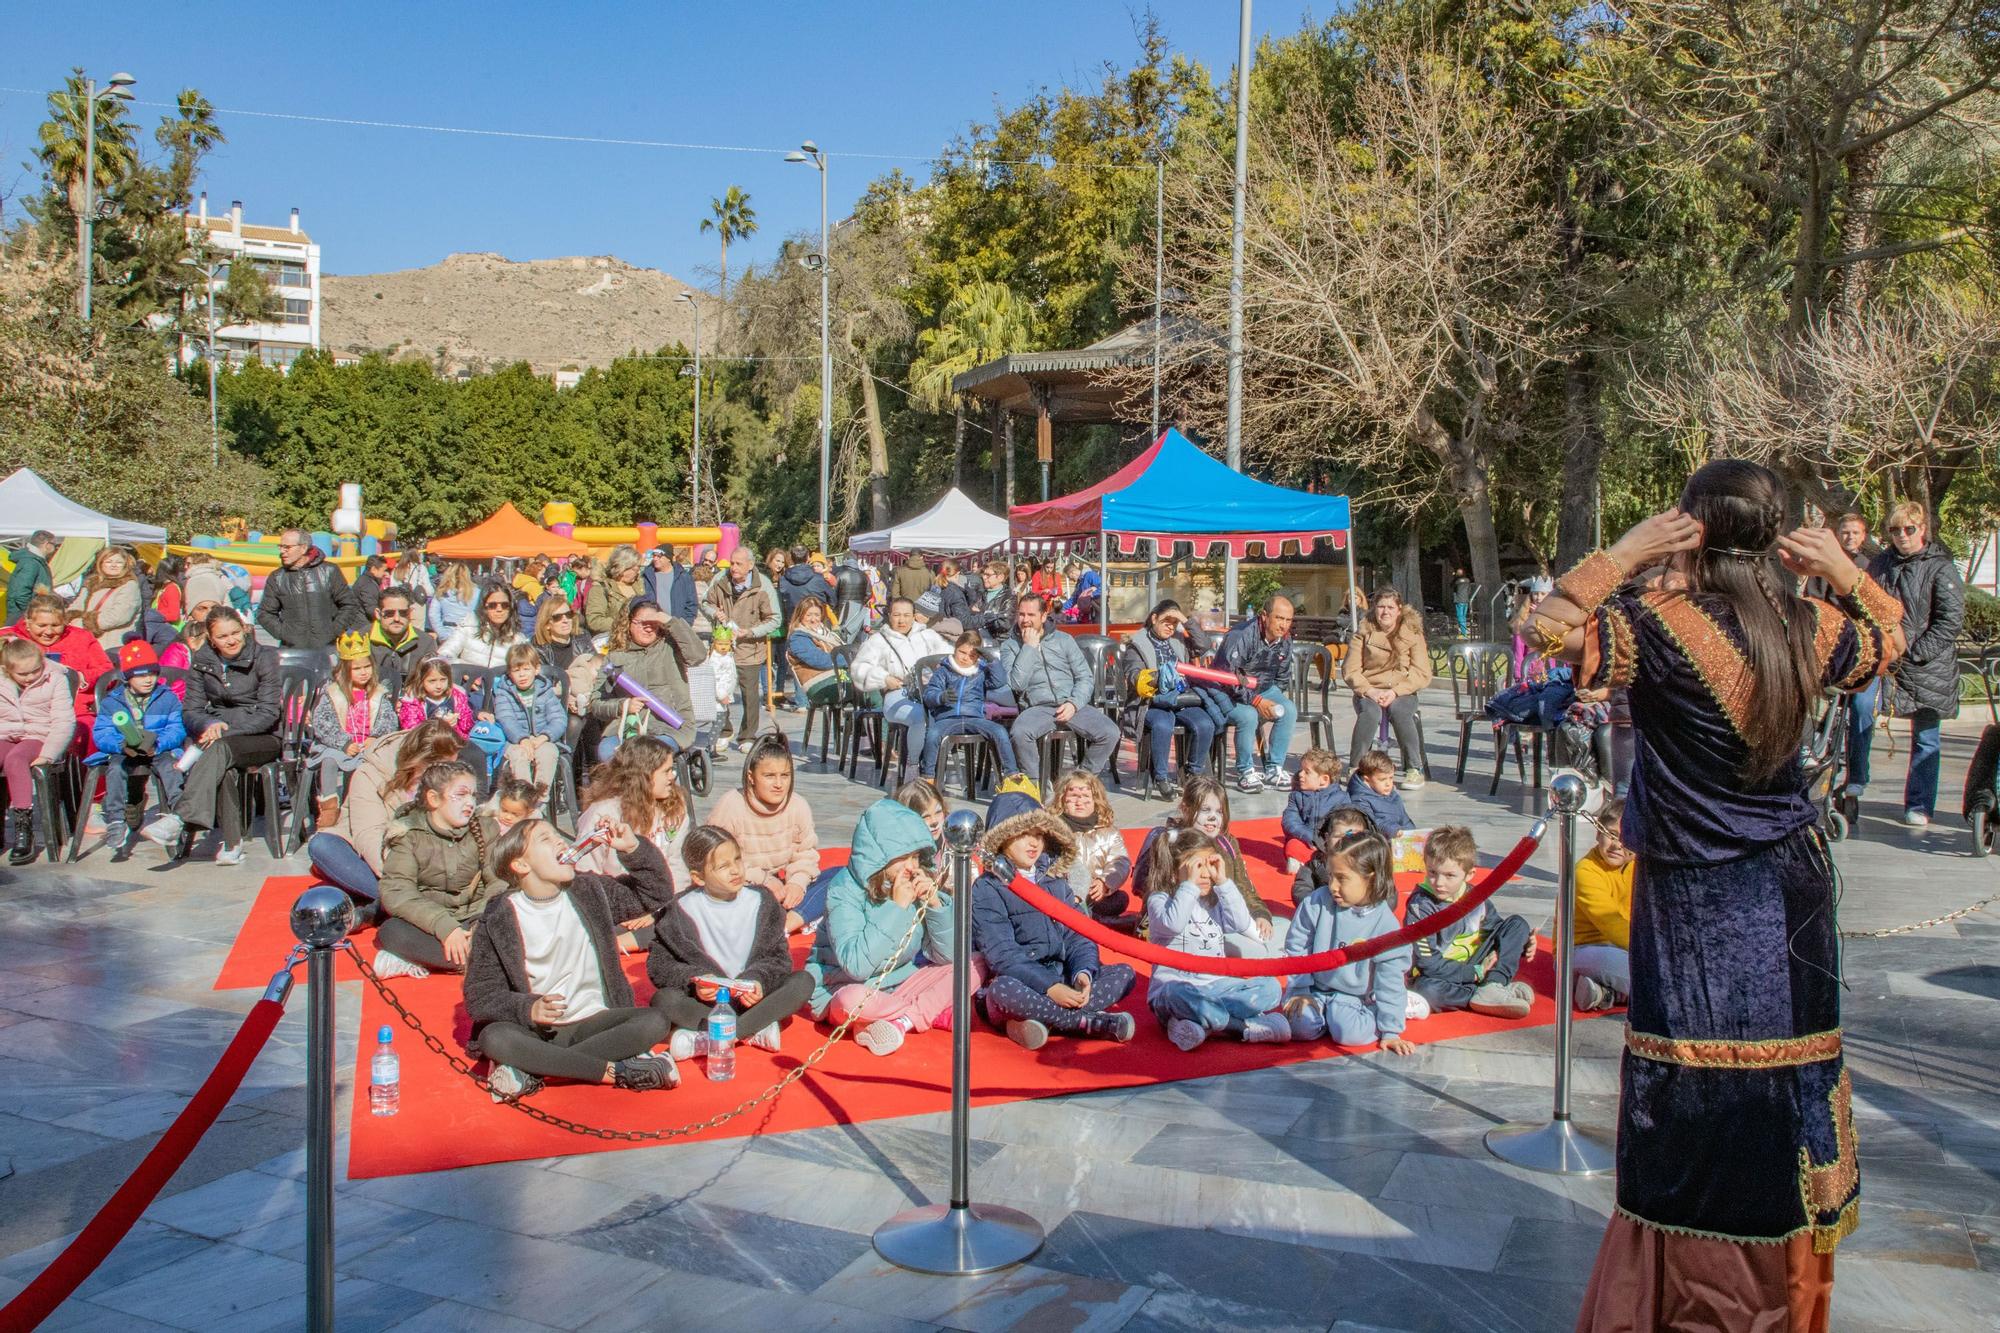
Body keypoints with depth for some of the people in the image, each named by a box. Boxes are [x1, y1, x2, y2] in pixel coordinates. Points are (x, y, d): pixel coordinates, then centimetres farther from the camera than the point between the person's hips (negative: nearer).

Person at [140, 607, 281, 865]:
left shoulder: (263, 658, -4)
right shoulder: (202, 661, 7)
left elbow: (268, 714, -10)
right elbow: (190, 710, 5)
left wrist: (226, 731, -22)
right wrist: (209, 724, -19)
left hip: (262, 738, -3)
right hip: (219, 736, 3)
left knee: (219, 749, -36)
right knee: (220, 764, -35)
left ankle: (178, 818, -50)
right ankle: (232, 843, -38)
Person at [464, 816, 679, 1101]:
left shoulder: (589, 890, 4)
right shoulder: (498, 918, -4)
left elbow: (658, 893, 10)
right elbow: (479, 997, -6)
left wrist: (633, 848, -6)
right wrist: (527, 1008, -25)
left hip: (593, 1022, 2)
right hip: (535, 1031, -2)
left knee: (654, 1022, -25)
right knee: (493, 1038, -33)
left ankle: (530, 1071, -24)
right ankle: (619, 1071, -31)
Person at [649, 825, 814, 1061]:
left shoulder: (760, 900, 1)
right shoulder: (681, 908, -3)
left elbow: (777, 956, 2)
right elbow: (659, 964, -4)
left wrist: (759, 982, -18)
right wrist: (694, 982, -21)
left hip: (751, 997, 2)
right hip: (705, 1000, -2)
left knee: (803, 981, -23)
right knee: (663, 1000, -30)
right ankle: (756, 1030, -28)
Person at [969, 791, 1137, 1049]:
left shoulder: (1055, 882, 15)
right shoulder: (987, 889, -4)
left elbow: (1077, 936, 7)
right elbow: (1002, 956, -14)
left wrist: (1083, 972, -15)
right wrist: (1049, 987, -25)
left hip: (1060, 982, 5)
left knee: (1123, 974, -10)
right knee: (1003, 989, -38)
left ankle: (1047, 1020, -26)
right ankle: (1091, 1021, -26)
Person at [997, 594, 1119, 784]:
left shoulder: (1063, 640, 16)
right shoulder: (1010, 646, 11)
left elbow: (1086, 677, 10)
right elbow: (1016, 683, -5)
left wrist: (1073, 704, -8)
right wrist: (1029, 647, -4)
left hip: (1073, 705, 2)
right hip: (1038, 708, -2)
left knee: (1110, 733, -23)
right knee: (1019, 732, -36)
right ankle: (1034, 782, -15)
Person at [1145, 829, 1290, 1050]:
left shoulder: (1215, 900, 15)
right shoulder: (1159, 899, -2)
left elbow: (1241, 924, -2)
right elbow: (1173, 924, -24)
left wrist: (1223, 882, -4)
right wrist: (1190, 884, -18)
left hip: (1215, 986, 6)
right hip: (1174, 988, -6)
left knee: (1270, 987, -13)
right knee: (1181, 996, -41)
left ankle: (1199, 1022, -25)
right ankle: (1249, 1025, -28)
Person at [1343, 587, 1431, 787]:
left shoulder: (1412, 634, 4)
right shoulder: (1363, 633, 5)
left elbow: (1422, 674, -4)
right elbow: (1350, 670, -1)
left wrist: (1395, 692, -17)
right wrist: (1370, 691, -18)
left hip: (1402, 693, 0)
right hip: (1369, 692, 0)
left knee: (1399, 710, -34)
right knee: (1370, 712, -34)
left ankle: (1414, 769, -22)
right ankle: (1354, 768, -20)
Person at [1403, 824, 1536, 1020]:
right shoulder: (1419, 904, -17)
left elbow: (1496, 928, 16)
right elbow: (1428, 963, -21)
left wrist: (1522, 944, -5)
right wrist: (1475, 973, -21)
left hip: (1476, 969, 6)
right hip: (1441, 978, -6)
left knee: (1518, 924, 0)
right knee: (1426, 989, -40)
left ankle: (1493, 986, -21)